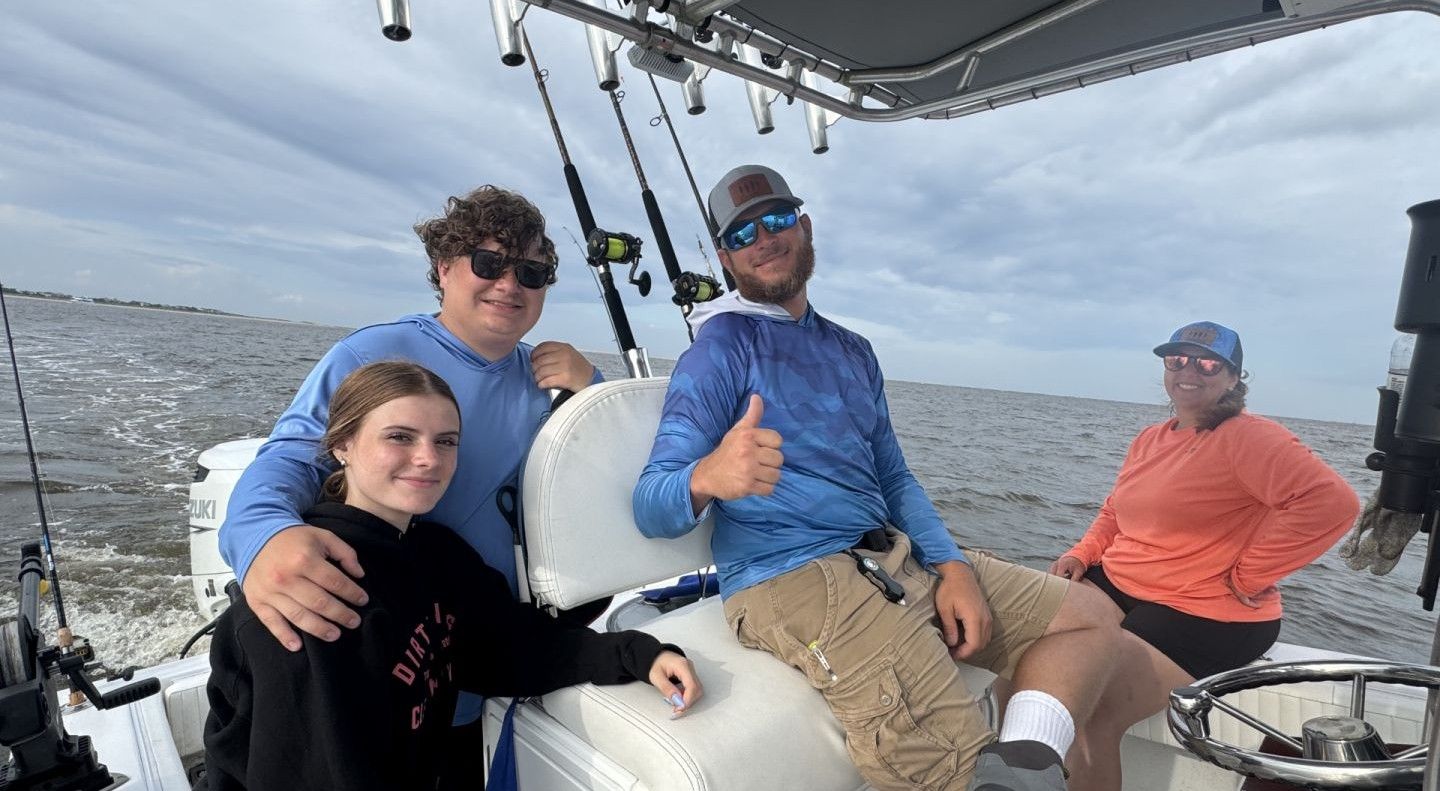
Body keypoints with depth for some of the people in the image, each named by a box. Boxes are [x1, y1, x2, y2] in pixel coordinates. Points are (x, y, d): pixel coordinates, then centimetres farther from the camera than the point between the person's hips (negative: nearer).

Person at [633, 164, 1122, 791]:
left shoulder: (851, 350, 19)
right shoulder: (721, 346, -3)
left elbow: (893, 477, 18)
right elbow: (651, 508, -11)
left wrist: (952, 567, 2)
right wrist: (706, 478, -35)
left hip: (898, 560, 8)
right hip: (793, 577, -8)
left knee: (1089, 617, 7)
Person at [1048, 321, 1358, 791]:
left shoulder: (1248, 437, -12)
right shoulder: (1150, 439, 13)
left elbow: (1333, 501, -25)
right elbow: (1114, 512, 23)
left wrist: (1246, 577, -20)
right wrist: (1083, 554, 4)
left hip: (1203, 617, -8)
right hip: (1115, 586, 8)